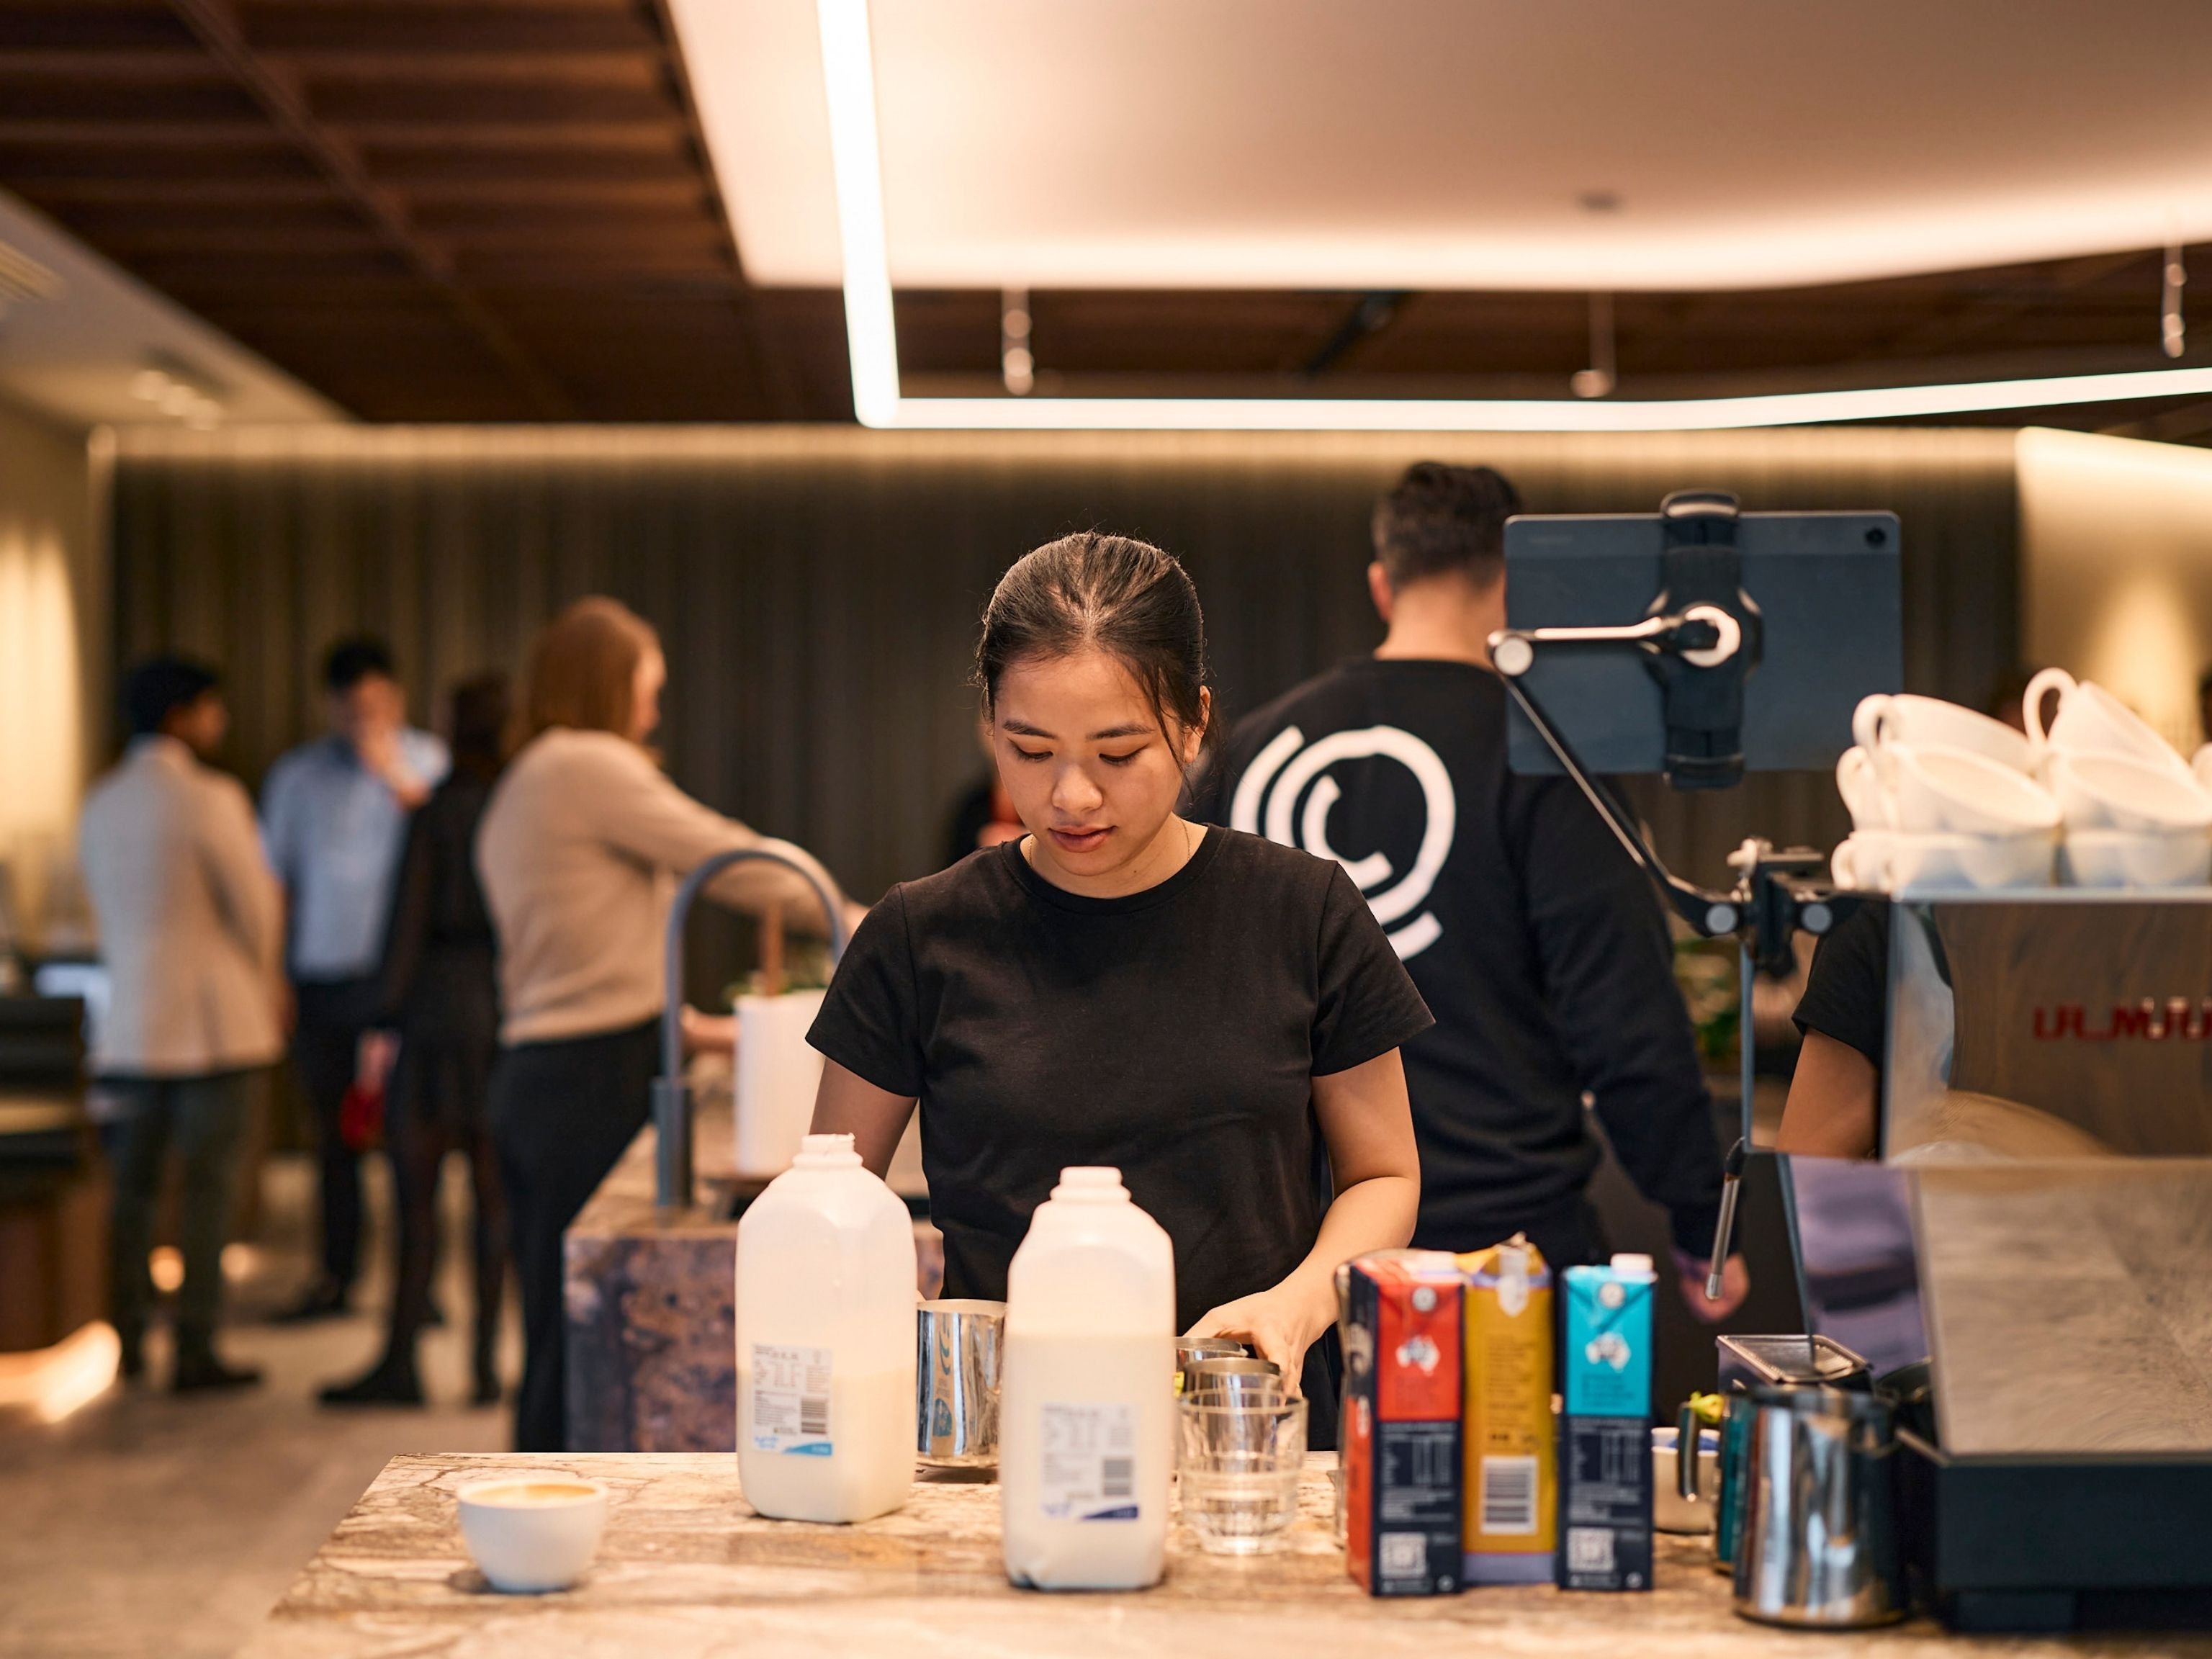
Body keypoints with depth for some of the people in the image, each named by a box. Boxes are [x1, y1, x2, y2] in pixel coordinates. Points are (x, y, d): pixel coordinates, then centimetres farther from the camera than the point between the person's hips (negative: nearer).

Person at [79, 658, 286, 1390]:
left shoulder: (99, 804, 8)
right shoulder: (210, 796, -12)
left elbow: (104, 907, 14)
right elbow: (255, 904, -8)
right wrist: (267, 984, 9)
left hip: (129, 1021, 6)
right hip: (212, 1018, -6)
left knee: (133, 1185, 12)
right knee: (208, 1187, -2)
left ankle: (125, 1338, 15)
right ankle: (195, 1351, -1)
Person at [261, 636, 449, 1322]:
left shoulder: (427, 761, 4)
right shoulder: (297, 775, 10)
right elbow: (273, 875, 12)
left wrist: (395, 777, -20)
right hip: (322, 975, 2)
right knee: (334, 1132, 7)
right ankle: (335, 1276, 15)